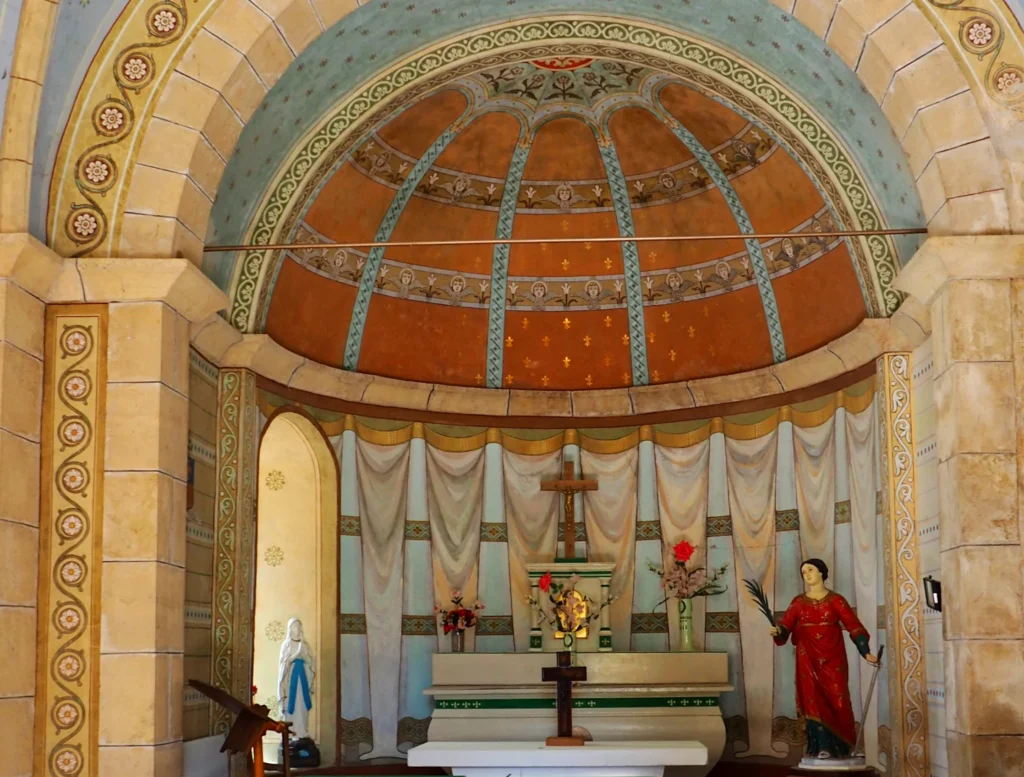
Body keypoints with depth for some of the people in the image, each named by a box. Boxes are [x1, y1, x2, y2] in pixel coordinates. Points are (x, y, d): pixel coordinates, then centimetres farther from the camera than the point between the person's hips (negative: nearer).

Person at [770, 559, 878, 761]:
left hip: (832, 659, -1)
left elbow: (854, 625, -3)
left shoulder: (836, 600, 2)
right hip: (808, 661, 1)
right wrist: (778, 631, -28)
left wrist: (866, 652, -12)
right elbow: (786, 625, -4)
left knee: (836, 702, -3)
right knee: (814, 702, -2)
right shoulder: (798, 602, 7)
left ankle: (843, 747, 6)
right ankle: (822, 748, 0)